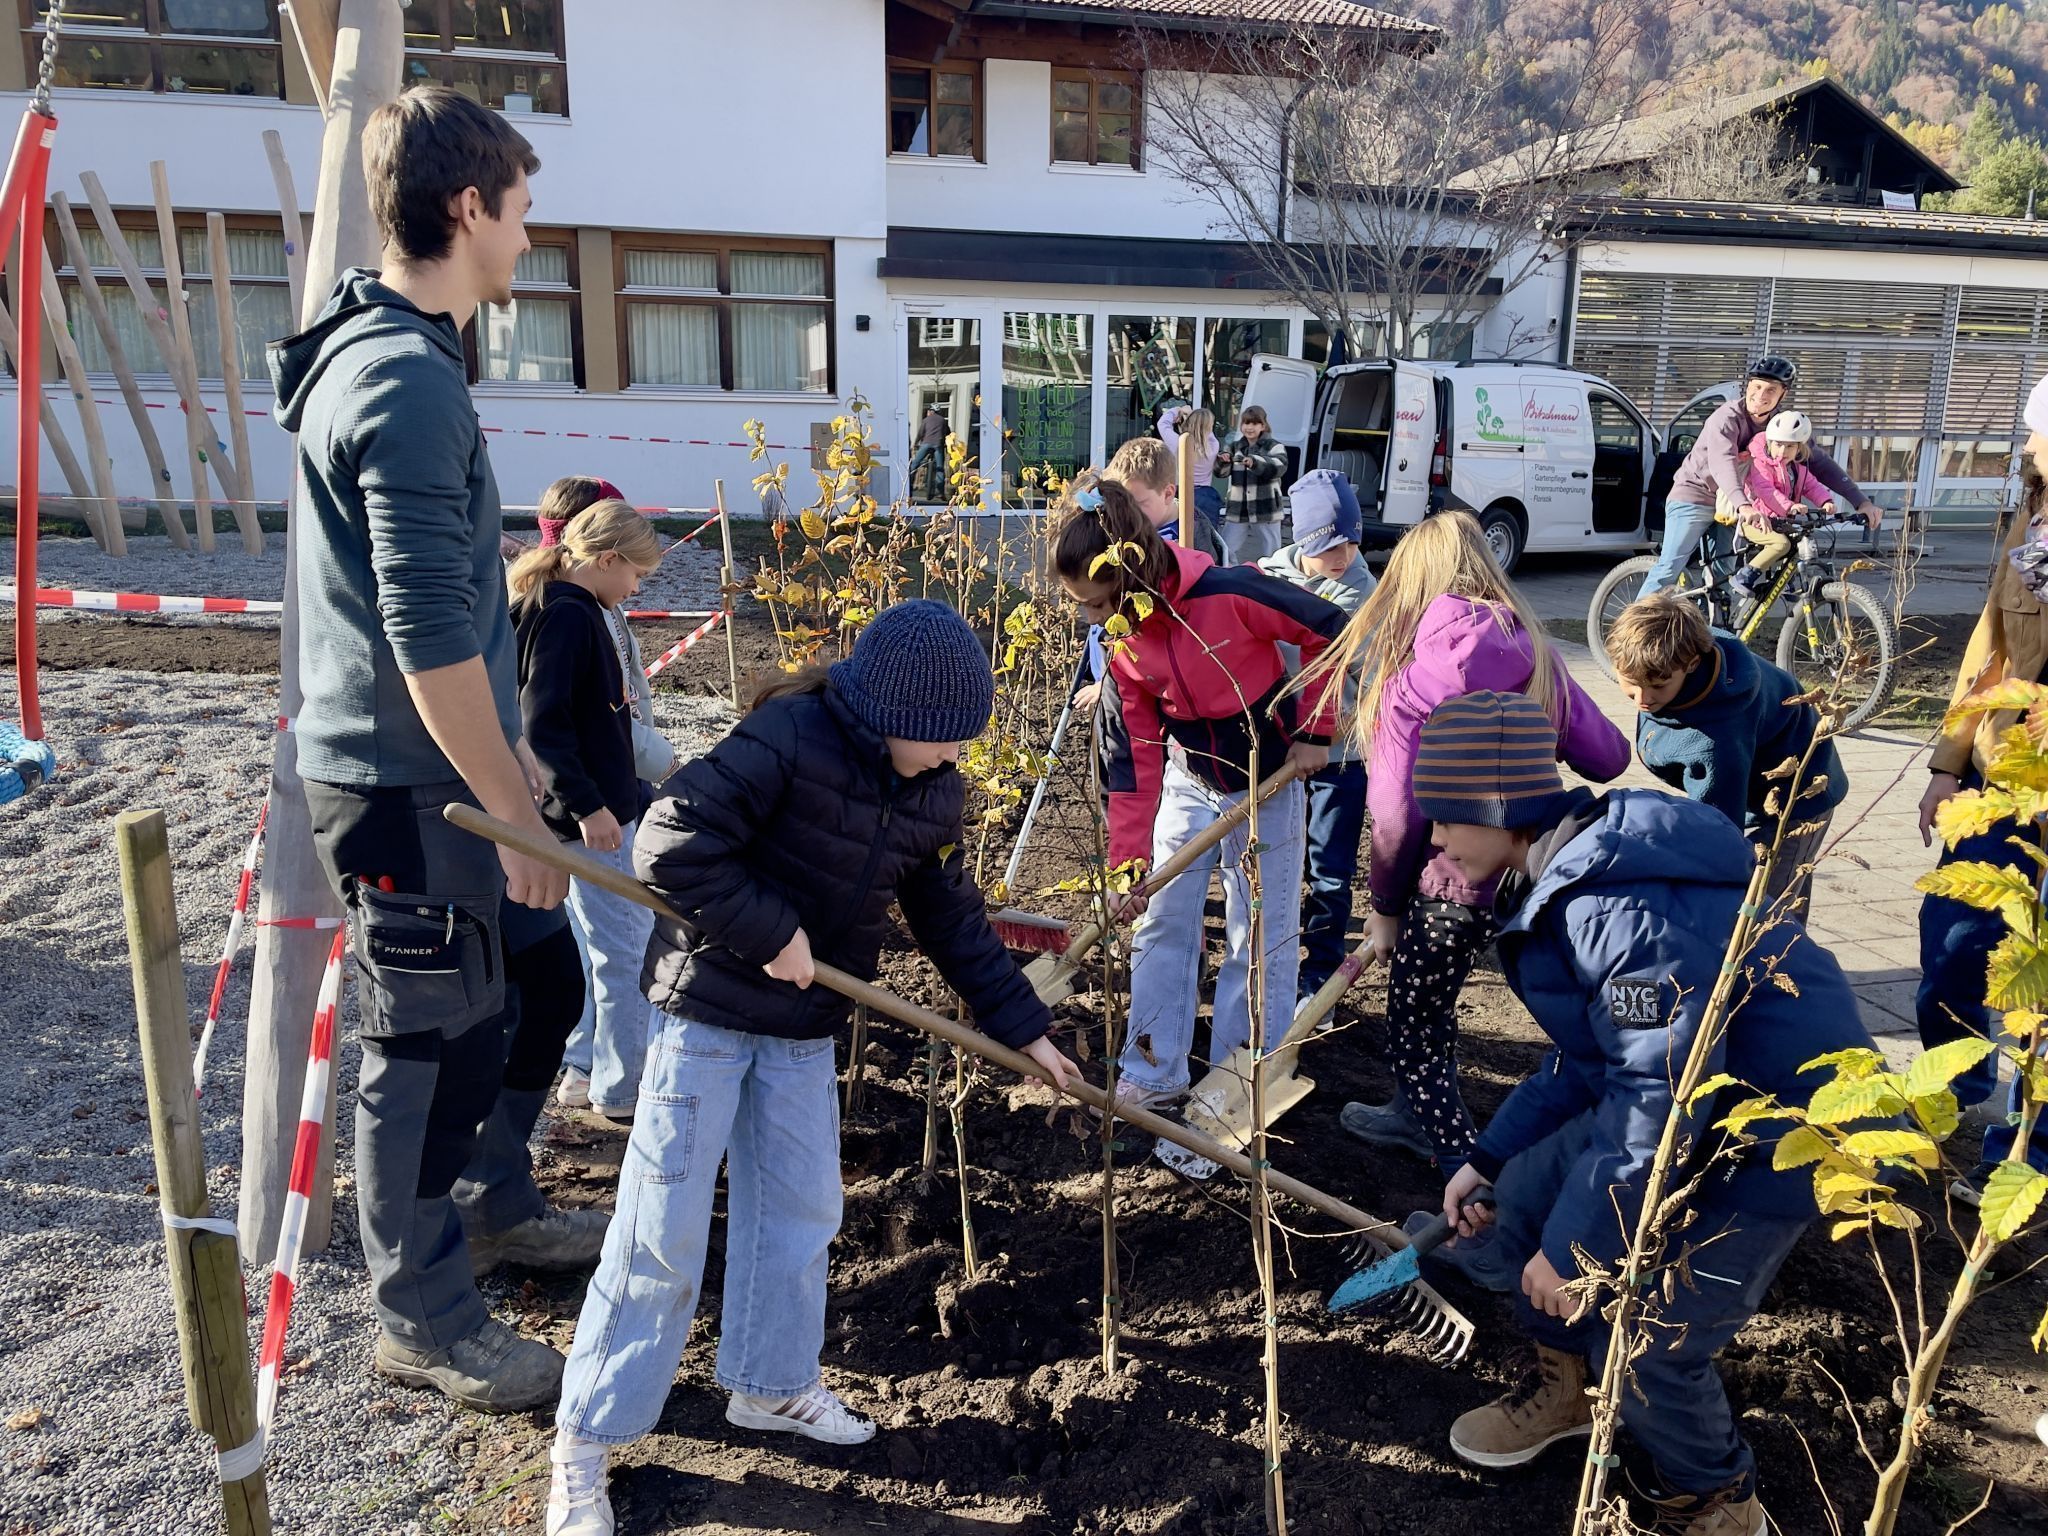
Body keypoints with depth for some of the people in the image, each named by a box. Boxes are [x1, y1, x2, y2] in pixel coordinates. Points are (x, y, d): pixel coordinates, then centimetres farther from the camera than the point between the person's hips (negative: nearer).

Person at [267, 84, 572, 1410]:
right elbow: (429, 640, -25)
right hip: (413, 780, -10)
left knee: (469, 1019, 22)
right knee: (425, 1045, 4)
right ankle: (428, 1321, 22)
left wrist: (509, 749, 22)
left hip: (422, 763, 10)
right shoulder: (409, 382, -21)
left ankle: (483, 1204, 42)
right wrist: (517, 813, -18)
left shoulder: (387, 350, 12)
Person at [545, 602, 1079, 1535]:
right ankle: (585, 1440, 15)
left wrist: (1023, 1029, 8)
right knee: (663, 1230, -1)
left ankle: (772, 1384, 36)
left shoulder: (932, 793, 0)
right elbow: (673, 845, -28)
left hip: (806, 1028, 7)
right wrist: (770, 935, -24)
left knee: (800, 1210, 15)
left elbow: (954, 921, 8)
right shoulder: (789, 739, -24)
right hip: (710, 1005, -7)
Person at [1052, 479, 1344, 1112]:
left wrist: (1314, 730, -12)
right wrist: (1126, 864, -12)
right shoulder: (1118, 641, -13)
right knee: (1160, 924, 6)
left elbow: (1331, 631, -16)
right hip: (1189, 780, 5)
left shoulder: (1229, 594, -30)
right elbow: (1135, 757, -10)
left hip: (1267, 777, -4)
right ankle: (1153, 1073, 20)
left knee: (1261, 938, 5)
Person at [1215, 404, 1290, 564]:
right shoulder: (1233, 446, 7)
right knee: (1225, 551, 4)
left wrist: (1254, 462, -41)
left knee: (1270, 553, 7)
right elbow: (1221, 472, -5)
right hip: (1237, 509, 3)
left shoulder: (1274, 447, -4)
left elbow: (1280, 466, -24)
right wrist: (1222, 461, -29)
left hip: (1266, 509, -3)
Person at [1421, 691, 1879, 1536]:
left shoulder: (1623, 911, -32)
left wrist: (1574, 1245, -21)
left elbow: (1665, 1099, -31)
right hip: (1688, 1091, 10)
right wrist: (1489, 1157, 12)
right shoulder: (1564, 885, 1)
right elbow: (1587, 1055, 12)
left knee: (1649, 1346, -6)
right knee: (1527, 1194, 11)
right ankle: (1567, 1387, 34)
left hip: (1780, 1132, -10)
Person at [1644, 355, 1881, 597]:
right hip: (1694, 497, -6)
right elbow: (1723, 464, -40)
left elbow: (1819, 463, 1)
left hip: (1729, 506, 6)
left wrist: (1861, 501, -7)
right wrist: (1744, 507, -57)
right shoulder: (1727, 419, -22)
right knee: (1668, 571, -15)